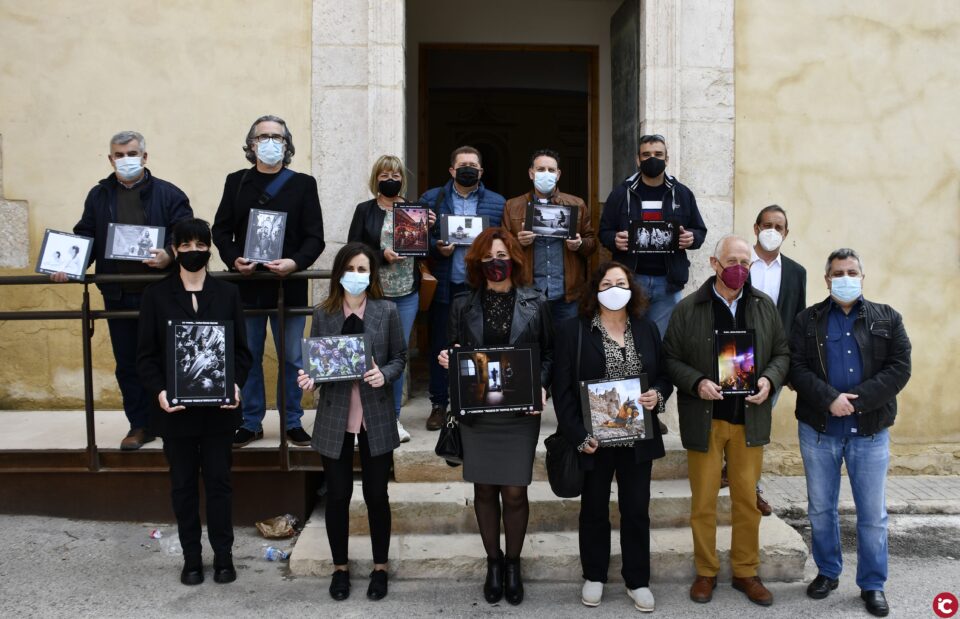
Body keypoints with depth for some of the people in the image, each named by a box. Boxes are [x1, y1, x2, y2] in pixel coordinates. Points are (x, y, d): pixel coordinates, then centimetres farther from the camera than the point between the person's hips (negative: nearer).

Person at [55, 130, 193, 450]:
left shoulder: (168, 194, 1)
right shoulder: (98, 196, 11)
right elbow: (84, 237, 12)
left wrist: (169, 257, -23)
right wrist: (70, 265, -4)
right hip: (117, 295, 3)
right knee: (127, 364, 9)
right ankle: (140, 425, 19)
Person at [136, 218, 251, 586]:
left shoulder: (228, 293, 4)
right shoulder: (156, 294, 1)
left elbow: (242, 349, 4)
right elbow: (146, 354, 0)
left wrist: (236, 384, -14)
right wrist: (158, 391, -16)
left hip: (218, 408, 0)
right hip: (175, 409, 0)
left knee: (218, 482, 8)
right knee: (183, 485, 10)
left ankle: (223, 555, 21)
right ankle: (191, 557, 23)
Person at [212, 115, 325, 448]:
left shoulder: (303, 184, 4)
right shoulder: (236, 182, 9)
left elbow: (315, 237, -1)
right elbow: (221, 229, 7)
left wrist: (296, 262, -19)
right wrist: (233, 259, -12)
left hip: (289, 285, -1)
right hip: (246, 284, 1)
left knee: (292, 358, 7)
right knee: (248, 357, 7)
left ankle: (292, 422, 19)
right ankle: (251, 423, 20)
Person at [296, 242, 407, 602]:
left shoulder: (387, 311, -1)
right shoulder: (323, 314, 1)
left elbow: (400, 357, 2)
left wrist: (384, 375, -18)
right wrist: (308, 378, -16)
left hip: (376, 416, -1)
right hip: (335, 416, 1)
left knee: (376, 495, 8)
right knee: (337, 496, 9)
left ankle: (380, 568, 25)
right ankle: (340, 568, 27)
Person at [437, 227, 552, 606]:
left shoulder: (535, 303, 2)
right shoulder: (463, 305, 5)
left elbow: (549, 353, 4)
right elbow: (451, 352, 10)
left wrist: (541, 387, -11)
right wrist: (446, 361, -12)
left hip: (520, 412, -1)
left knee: (514, 492, 2)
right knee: (484, 489, 9)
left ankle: (513, 563, 23)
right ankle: (493, 561, 27)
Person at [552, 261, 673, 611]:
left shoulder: (647, 329, 5)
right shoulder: (573, 331, -7)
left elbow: (664, 374, 12)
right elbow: (562, 389, -9)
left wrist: (658, 396, -11)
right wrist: (578, 436, -16)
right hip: (594, 438, -2)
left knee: (637, 509, 10)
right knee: (594, 509, 13)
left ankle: (637, 580, 25)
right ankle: (594, 576, 29)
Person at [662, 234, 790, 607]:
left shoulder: (764, 306, 5)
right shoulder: (688, 309, -4)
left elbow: (782, 353, 9)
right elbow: (671, 358, -2)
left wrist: (770, 380, -10)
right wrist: (696, 383, -18)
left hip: (749, 419, 2)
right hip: (704, 420, -2)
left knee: (748, 500, 10)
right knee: (703, 502, 7)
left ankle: (746, 572, 25)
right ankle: (706, 572, 22)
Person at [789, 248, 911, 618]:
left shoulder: (887, 319, 3)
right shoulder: (808, 320, 3)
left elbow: (899, 369, -6)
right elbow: (795, 367, -6)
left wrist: (856, 400, -17)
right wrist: (830, 398, -20)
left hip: (870, 431, 0)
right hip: (818, 430, 0)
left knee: (872, 514, 7)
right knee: (821, 509, 12)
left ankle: (873, 584, 22)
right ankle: (827, 572, 29)